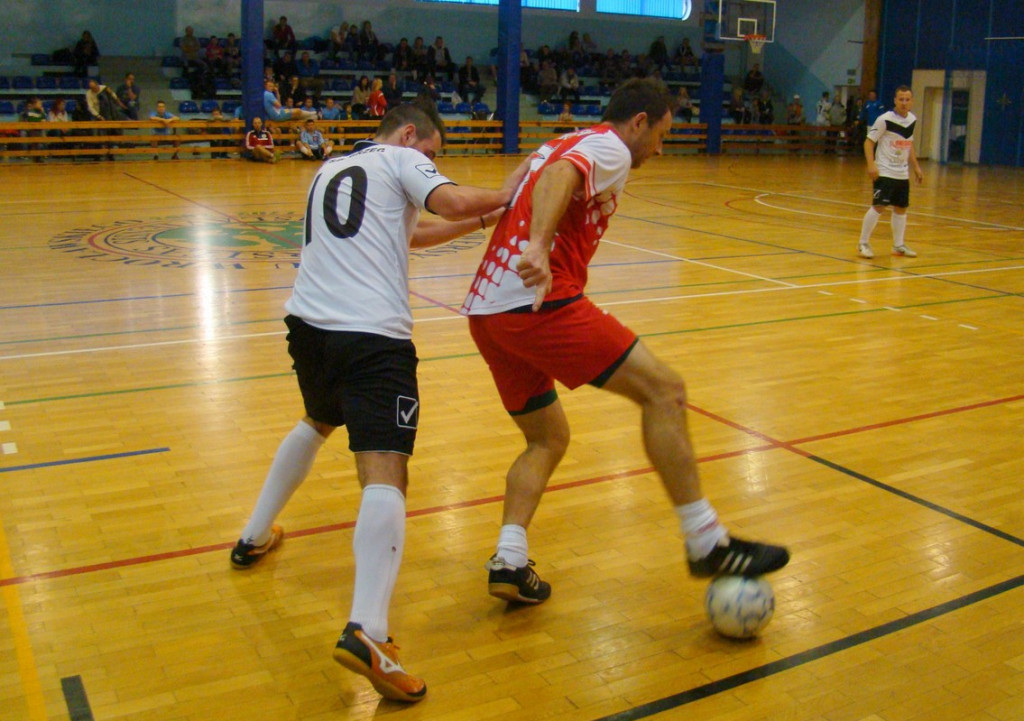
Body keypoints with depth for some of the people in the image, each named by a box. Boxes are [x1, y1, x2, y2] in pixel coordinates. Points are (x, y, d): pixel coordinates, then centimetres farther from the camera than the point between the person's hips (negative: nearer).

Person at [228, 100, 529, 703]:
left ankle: (255, 538, 47)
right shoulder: (401, 159, 8)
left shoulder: (331, 170, 28)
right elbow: (453, 202, -11)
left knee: (319, 422, 35)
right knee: (385, 476, -16)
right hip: (373, 335, -7)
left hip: (309, 323, 8)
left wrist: (480, 222, 26)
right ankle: (366, 632, -34)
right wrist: (500, 196, 8)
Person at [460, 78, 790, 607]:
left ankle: (508, 562, 8)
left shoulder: (562, 143, 28)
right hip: (538, 304, -10)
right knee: (663, 390, -6)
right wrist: (537, 246, -37)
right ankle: (706, 544, -3)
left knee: (547, 438, 20)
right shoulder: (609, 148, 0)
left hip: (485, 311, 10)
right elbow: (558, 177, -22)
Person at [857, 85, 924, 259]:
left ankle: (898, 245, 22)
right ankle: (863, 244, -3)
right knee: (878, 206, -13)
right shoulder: (885, 119, -12)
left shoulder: (912, 120, 8)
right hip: (884, 171, -7)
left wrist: (916, 168, 18)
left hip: (902, 173, 7)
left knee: (901, 208, 11)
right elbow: (869, 142, -11)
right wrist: (871, 164, -23)